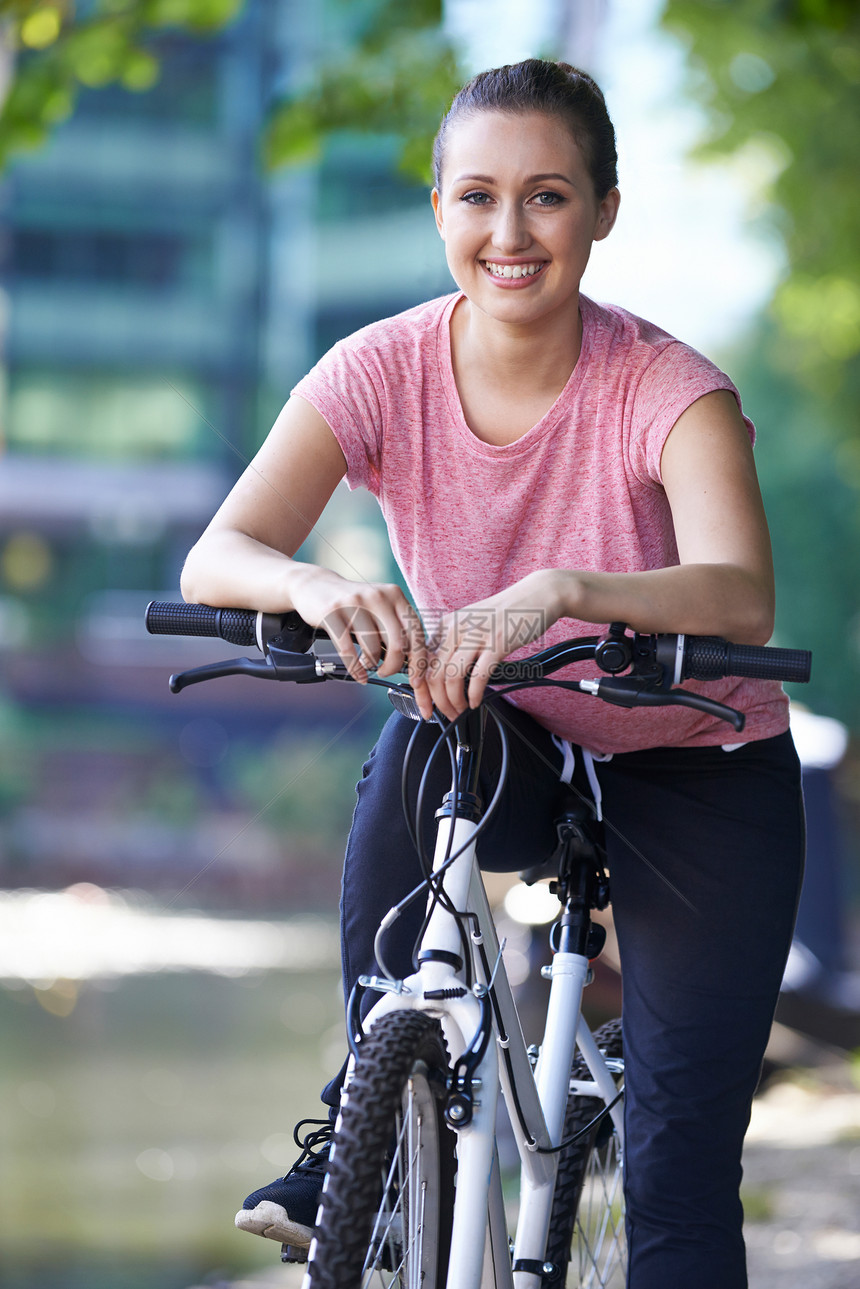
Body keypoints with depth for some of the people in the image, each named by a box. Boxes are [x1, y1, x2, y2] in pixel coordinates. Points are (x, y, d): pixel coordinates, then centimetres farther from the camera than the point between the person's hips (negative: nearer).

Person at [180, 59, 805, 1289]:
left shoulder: (669, 390, -25)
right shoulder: (382, 371, -17)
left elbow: (739, 598, -41)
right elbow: (216, 558, -27)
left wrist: (556, 593, -59)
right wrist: (317, 587, -50)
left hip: (700, 774, -2)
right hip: (511, 740, 2)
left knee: (680, 1180, -7)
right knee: (409, 760, -33)